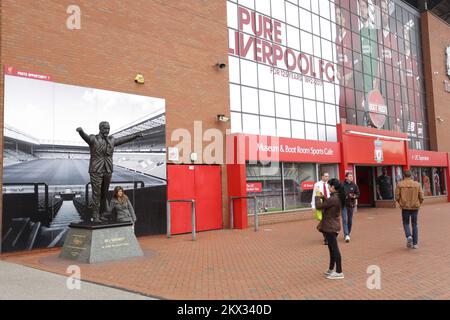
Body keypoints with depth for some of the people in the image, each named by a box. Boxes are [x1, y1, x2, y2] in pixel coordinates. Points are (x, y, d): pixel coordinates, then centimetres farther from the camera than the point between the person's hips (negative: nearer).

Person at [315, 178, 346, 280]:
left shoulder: (333, 199, -23)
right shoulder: (338, 197, 7)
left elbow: (319, 206, -18)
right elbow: (327, 204, 20)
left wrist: (317, 195, -5)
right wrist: (322, 196, 11)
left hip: (330, 226, -10)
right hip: (333, 225, 10)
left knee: (334, 249, -2)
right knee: (332, 248, 18)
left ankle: (339, 272, 6)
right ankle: (331, 269, 30)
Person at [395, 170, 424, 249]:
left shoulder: (400, 184, -6)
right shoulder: (417, 184, -2)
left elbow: (397, 197, -6)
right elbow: (421, 197, -2)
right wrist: (419, 204, 16)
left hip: (405, 207, -1)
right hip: (415, 207, 2)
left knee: (406, 223, 14)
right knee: (414, 224, 11)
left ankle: (409, 236, -11)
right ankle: (415, 243, 13)